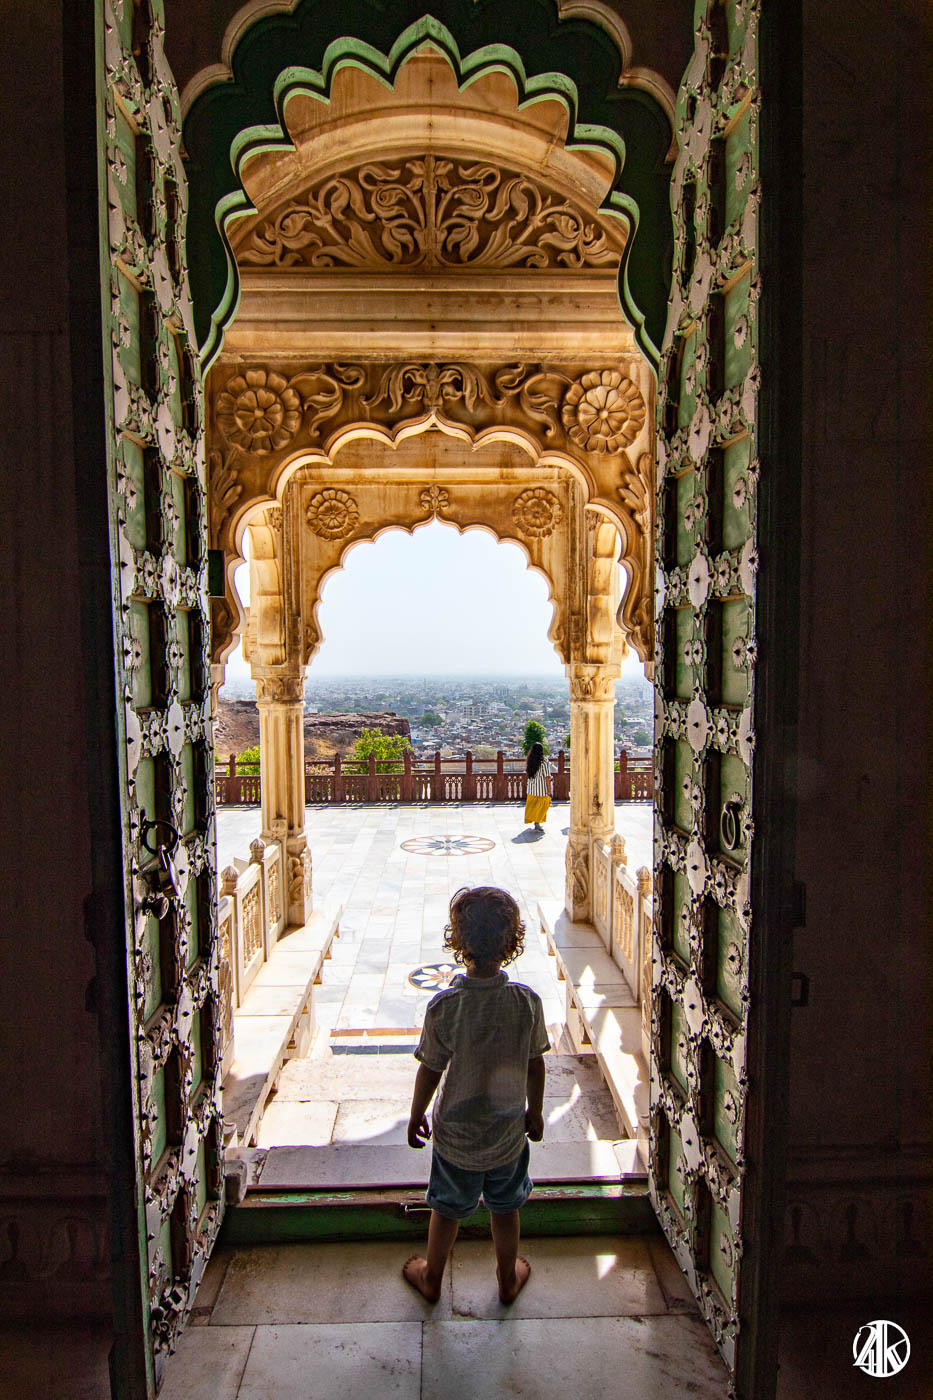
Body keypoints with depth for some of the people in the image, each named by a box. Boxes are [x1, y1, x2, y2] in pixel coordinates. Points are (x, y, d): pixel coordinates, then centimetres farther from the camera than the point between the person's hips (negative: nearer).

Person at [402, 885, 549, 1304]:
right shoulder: (527, 1001, -21)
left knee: (447, 1208, 23)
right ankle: (508, 1279, 46)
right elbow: (535, 1066, -8)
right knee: (505, 1208, 25)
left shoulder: (443, 1006, -26)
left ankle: (431, 1278, 44)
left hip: (455, 1132, -1)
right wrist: (535, 1112, 9)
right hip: (508, 1132, 1)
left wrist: (416, 1115, 4)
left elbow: (430, 1070, -14)